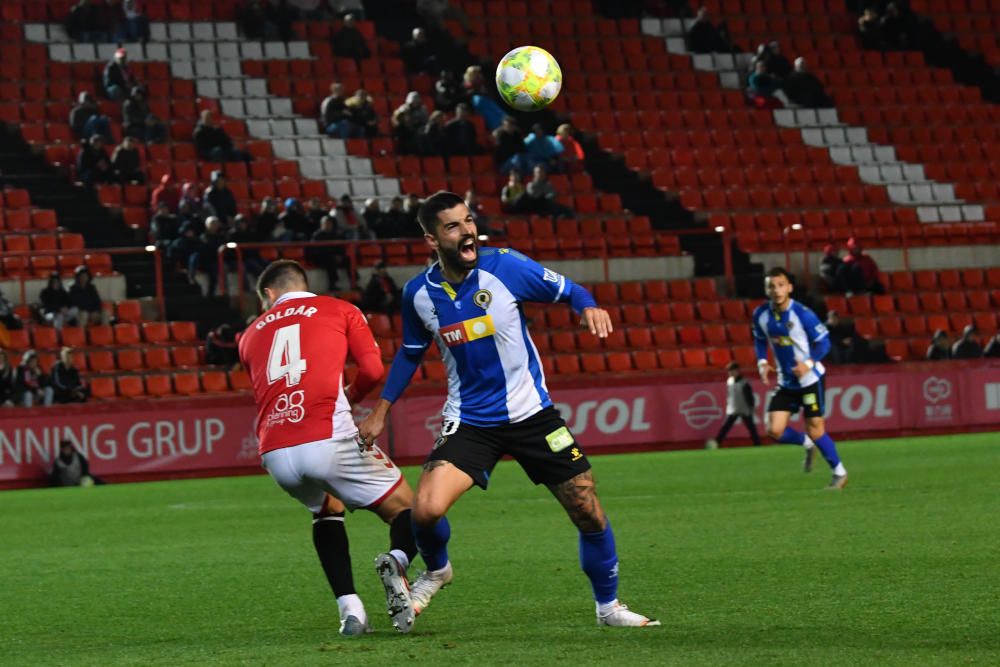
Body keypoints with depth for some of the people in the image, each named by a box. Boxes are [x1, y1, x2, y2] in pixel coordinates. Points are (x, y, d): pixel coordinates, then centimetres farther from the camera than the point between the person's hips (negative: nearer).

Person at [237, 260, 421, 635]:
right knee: (405, 509, 10)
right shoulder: (338, 310, 16)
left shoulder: (251, 334, 26)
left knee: (326, 510, 32)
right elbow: (373, 370, 4)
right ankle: (398, 559, -25)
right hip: (328, 439, -3)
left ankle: (349, 607, 13)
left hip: (274, 453, 4)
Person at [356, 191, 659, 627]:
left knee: (589, 514, 0)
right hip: (468, 422, 1)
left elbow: (567, 290, -2)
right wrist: (379, 414, 13)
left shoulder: (504, 266, -12)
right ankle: (436, 570, 14)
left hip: (532, 414, 0)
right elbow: (410, 354, 14)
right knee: (426, 510, -21)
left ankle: (608, 606, 24)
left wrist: (589, 307, -24)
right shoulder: (419, 293, -4)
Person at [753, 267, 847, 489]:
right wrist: (762, 362, -6)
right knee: (775, 430, -6)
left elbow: (823, 342, -12)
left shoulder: (802, 314, -20)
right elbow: (760, 340, 12)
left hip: (809, 379, -5)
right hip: (785, 382, 5)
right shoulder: (761, 315, -6)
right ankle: (808, 445, 25)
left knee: (815, 429, -3)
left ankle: (839, 472, 18)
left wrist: (809, 363, -27)